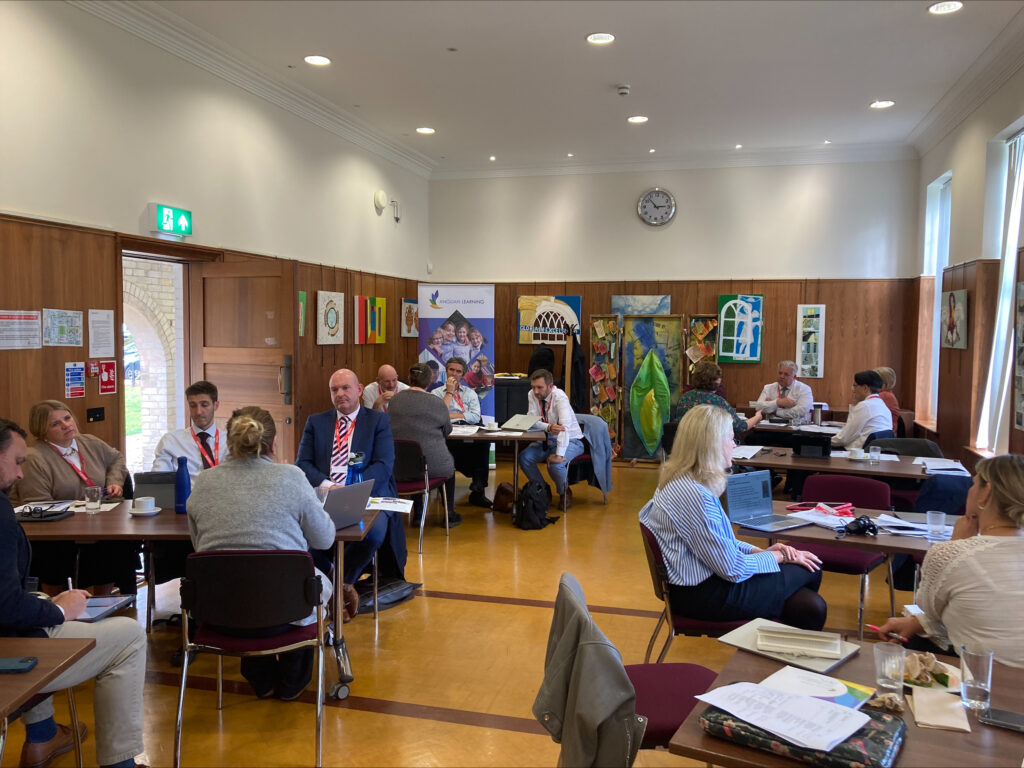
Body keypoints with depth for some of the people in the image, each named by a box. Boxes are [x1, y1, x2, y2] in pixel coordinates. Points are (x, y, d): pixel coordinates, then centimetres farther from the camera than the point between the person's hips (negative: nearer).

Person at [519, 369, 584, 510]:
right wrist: (548, 427, -33)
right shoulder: (532, 395, -7)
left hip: (570, 441, -6)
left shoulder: (560, 397, -25)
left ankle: (565, 493, 2)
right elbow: (531, 421, -12)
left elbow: (564, 426, -34)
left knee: (555, 464, -32)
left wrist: (559, 454, -42)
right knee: (524, 457, -16)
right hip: (547, 440, 6)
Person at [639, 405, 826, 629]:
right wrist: (778, 556, -5)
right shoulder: (693, 494, -26)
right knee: (808, 571, 3)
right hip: (703, 595, -9)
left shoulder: (681, 482, 5)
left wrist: (760, 551, 4)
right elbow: (732, 568, -20)